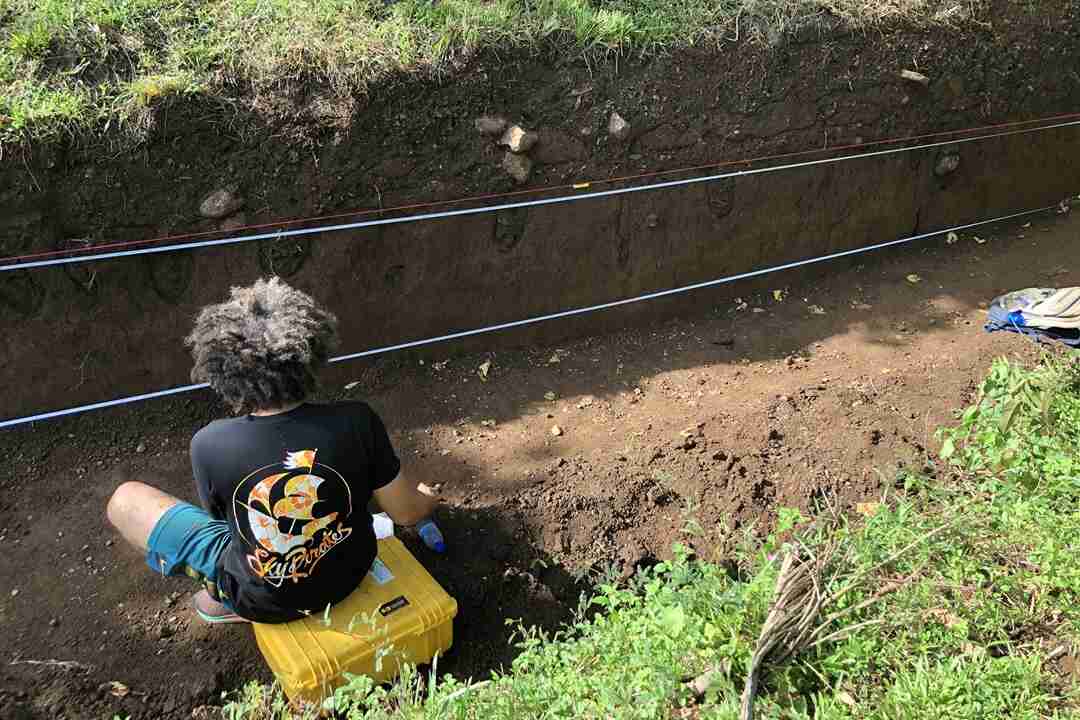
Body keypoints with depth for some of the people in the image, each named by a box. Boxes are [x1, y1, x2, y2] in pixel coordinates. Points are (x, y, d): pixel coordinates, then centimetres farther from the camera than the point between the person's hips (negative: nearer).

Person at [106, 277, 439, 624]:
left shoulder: (209, 445, -26)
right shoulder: (357, 422, -26)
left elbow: (219, 513, -4)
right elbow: (407, 513, -12)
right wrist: (427, 498, 12)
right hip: (350, 574, 2)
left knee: (125, 499, 11)